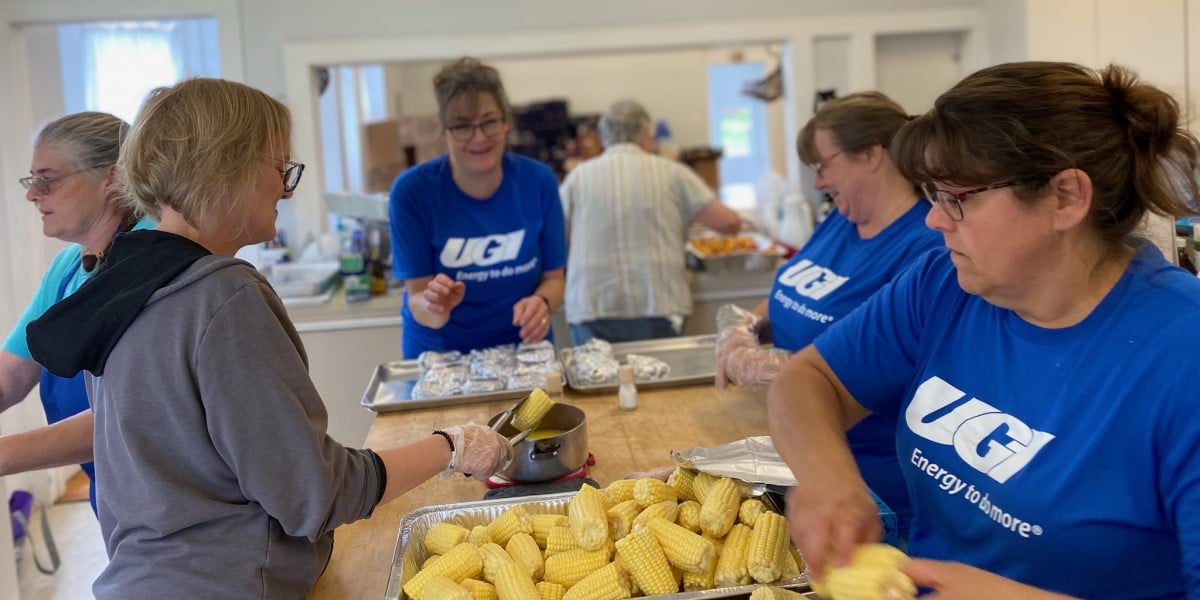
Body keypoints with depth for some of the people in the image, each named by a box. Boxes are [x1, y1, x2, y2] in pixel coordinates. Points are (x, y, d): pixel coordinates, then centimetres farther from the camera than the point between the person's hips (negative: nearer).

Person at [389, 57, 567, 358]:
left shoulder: (539, 181, -7)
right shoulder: (412, 190, -13)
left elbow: (553, 277, 2)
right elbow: (419, 304, -10)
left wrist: (542, 303, -19)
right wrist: (435, 306, -32)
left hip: (524, 349, 1)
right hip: (440, 355, -1)